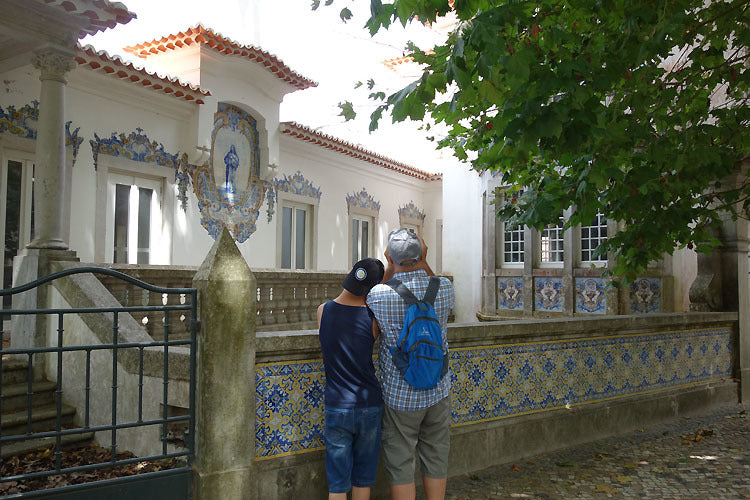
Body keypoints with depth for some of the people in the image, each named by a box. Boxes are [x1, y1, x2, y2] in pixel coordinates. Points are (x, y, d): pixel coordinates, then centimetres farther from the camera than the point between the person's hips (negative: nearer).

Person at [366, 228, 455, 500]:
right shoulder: (444, 288, -9)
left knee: (400, 464, 9)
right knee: (436, 459, 18)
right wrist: (423, 263, 5)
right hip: (438, 392, 3)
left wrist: (390, 267, 3)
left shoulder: (380, 294, -18)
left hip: (399, 396, -3)